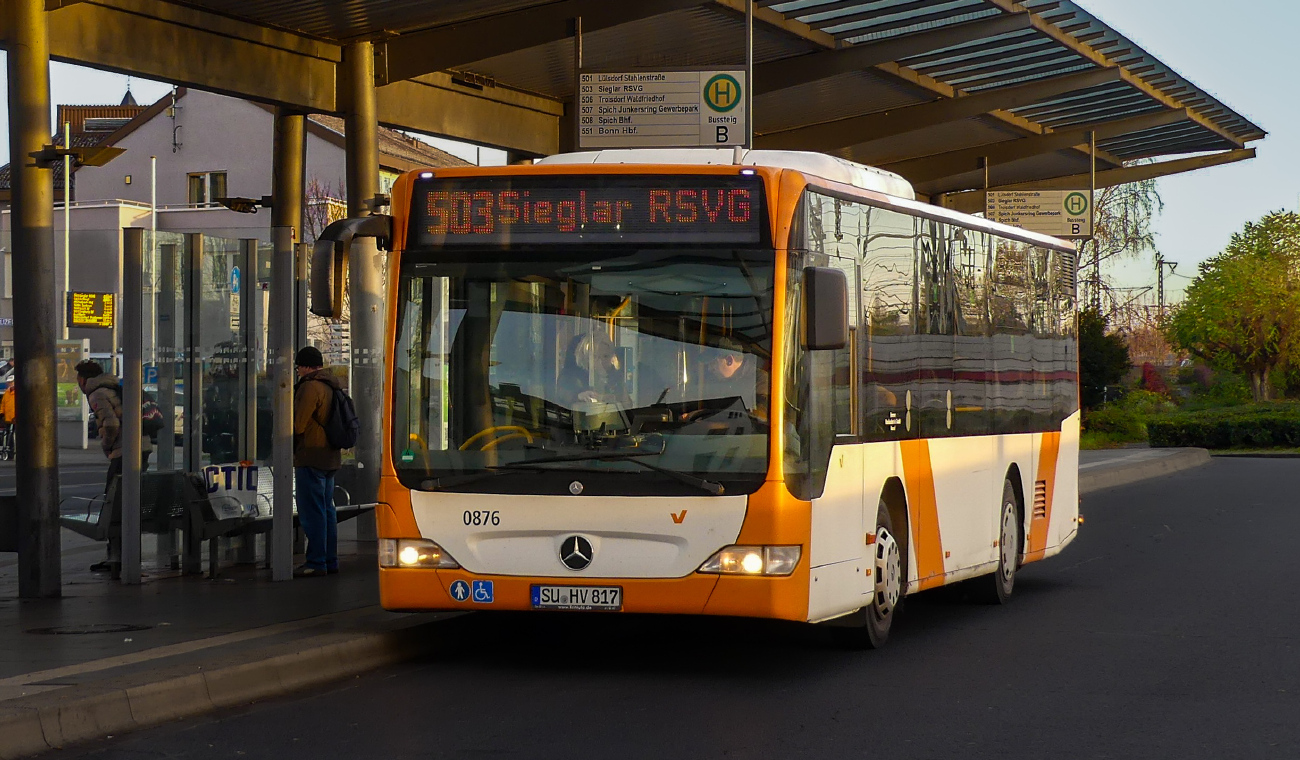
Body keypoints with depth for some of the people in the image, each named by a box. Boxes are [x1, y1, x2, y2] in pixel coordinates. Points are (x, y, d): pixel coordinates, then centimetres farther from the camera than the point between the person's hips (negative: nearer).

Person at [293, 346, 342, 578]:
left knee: (312, 511, -7)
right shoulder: (331, 385, 15)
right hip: (330, 456, 10)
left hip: (311, 456, -10)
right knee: (327, 509, 14)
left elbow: (298, 423, -16)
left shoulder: (310, 387, -15)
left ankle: (316, 562, -8)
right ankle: (330, 560, 17)